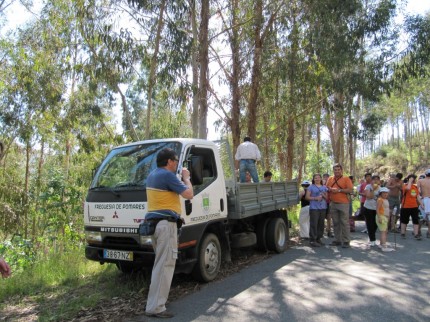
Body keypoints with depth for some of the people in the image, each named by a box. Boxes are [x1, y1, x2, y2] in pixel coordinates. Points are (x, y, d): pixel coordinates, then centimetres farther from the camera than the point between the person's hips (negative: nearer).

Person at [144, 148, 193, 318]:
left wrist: (181, 178, 19)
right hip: (166, 224, -10)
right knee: (164, 265, -7)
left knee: (161, 263, 19)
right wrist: (186, 177, 2)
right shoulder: (168, 175, -14)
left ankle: (157, 300, 25)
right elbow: (189, 194, -12)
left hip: (153, 223, 10)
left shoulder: (152, 175, 16)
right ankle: (155, 307, -5)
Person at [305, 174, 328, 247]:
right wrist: (315, 198, -15)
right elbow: (307, 197, -2)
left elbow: (327, 197, 18)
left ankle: (318, 239, 20)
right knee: (314, 224, -8)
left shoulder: (324, 187, 15)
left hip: (323, 208, 5)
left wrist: (324, 196, -4)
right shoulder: (311, 187, 2)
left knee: (321, 224, 8)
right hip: (314, 208, -5)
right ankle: (312, 240, -3)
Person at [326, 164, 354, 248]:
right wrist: (330, 189, -4)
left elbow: (350, 190, -10)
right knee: (336, 223, 10)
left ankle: (346, 241, 3)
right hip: (333, 204, 5)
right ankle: (337, 240, 18)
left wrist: (339, 190, -16)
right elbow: (327, 188, 19)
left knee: (344, 223, -3)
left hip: (343, 204, -5)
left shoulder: (346, 179, -2)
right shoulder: (330, 179, 12)